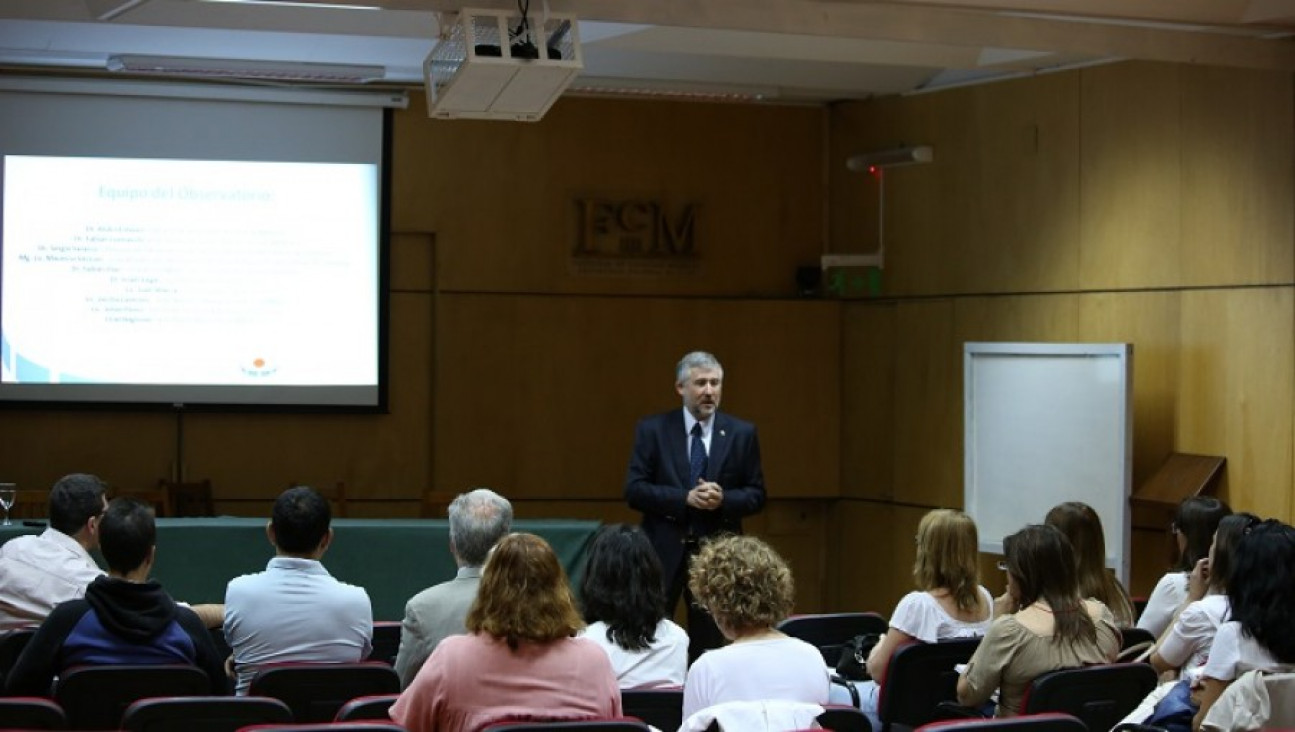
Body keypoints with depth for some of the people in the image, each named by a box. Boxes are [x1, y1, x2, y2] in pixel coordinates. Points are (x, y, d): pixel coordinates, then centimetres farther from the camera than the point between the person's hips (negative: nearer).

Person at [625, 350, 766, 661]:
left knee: (709, 643, 6)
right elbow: (634, 490, -5)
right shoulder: (652, 430, 0)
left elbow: (757, 495, 5)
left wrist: (723, 499, -15)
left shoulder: (742, 434, 4)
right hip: (664, 551, -1)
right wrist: (685, 498, -18)